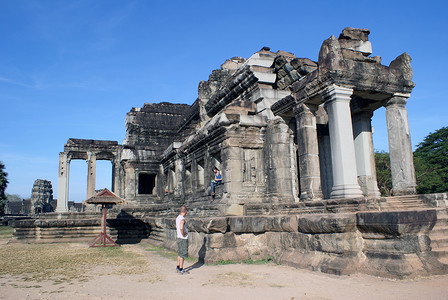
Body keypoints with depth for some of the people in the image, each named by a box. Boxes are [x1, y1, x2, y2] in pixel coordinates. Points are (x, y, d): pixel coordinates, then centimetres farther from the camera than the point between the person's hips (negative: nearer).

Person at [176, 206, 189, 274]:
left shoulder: (178, 218, 9)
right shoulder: (182, 219, -20)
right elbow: (181, 228, -33)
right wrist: (183, 235, -18)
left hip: (179, 237, 9)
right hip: (183, 239, -9)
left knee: (179, 253, 17)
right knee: (182, 254, -3)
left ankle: (178, 267, 24)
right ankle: (181, 270, 2)